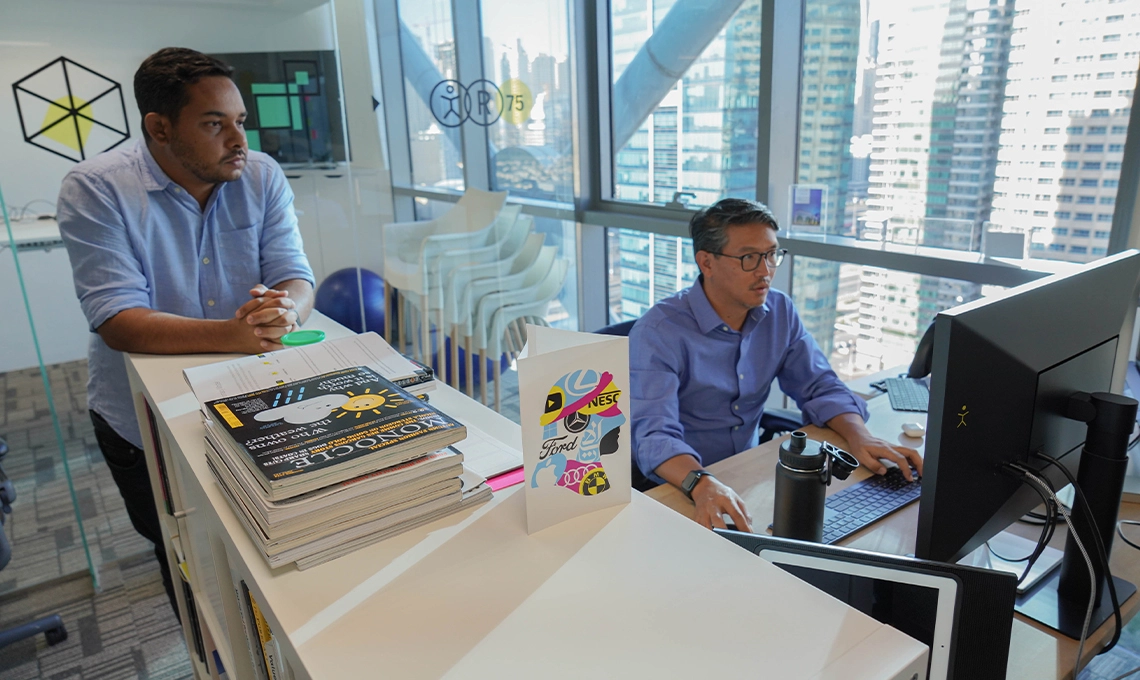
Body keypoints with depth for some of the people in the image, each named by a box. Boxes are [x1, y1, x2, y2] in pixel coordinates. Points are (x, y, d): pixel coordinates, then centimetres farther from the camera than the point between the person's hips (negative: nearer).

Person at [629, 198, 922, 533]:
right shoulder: (658, 332, -18)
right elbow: (654, 435, -28)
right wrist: (702, 484, -47)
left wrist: (859, 436, -13)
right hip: (677, 489, -5)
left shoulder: (780, 312, 2)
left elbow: (819, 387, 7)